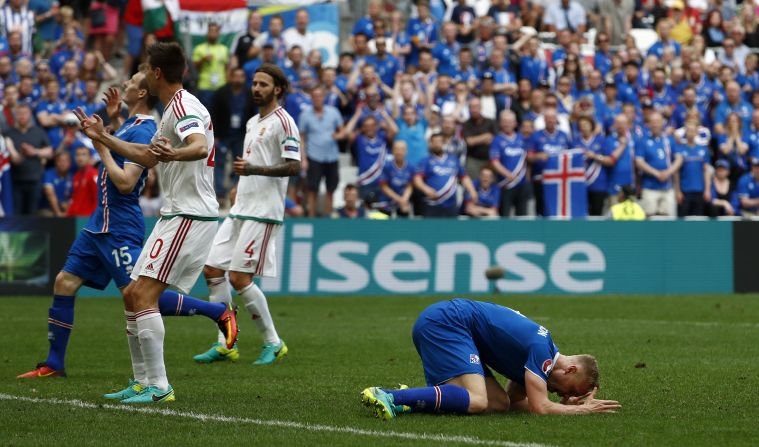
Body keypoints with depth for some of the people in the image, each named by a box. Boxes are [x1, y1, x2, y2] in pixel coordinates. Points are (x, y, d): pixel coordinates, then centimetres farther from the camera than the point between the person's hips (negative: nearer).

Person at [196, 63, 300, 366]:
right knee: (212, 270, 3)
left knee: (240, 278, -12)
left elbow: (293, 166, -17)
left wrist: (253, 169, -26)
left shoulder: (283, 122, -9)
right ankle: (226, 344, 9)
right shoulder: (252, 122, 19)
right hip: (240, 210, 9)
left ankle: (273, 343, 1)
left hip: (262, 213, -9)